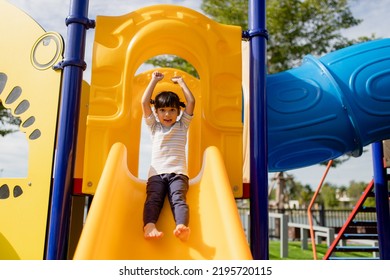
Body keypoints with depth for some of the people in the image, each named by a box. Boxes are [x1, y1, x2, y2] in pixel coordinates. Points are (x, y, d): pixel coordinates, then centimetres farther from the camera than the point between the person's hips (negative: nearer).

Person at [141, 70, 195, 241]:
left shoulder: (182, 125, 20)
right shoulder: (154, 126, 21)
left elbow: (191, 101, 11)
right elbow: (144, 102, 10)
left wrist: (180, 81, 21)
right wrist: (154, 80, 16)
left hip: (178, 172, -1)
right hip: (156, 173, 1)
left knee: (178, 198, -27)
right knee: (153, 198, -26)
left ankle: (182, 226, -53)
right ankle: (149, 226, -50)